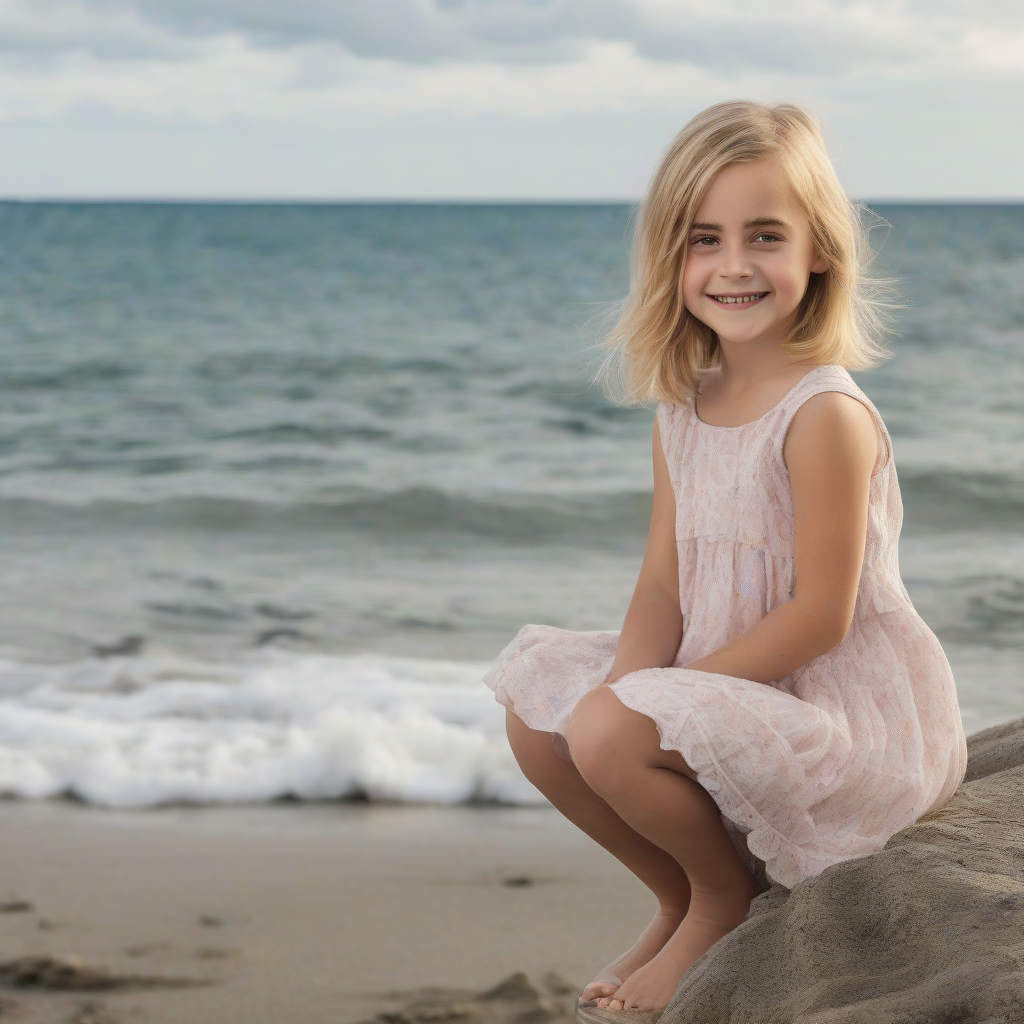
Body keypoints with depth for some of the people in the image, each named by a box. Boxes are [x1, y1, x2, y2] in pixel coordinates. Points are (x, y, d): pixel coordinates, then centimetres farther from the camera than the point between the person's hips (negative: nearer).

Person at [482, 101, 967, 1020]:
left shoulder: (824, 415, -21)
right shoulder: (682, 407, 4)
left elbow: (820, 615, -22)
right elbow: (664, 585, 5)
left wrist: (643, 699, -20)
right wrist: (626, 687, -15)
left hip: (850, 711, -9)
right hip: (738, 695, 9)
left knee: (606, 734, -25)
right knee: (536, 711, 8)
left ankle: (726, 894, 3)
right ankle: (683, 900, 20)